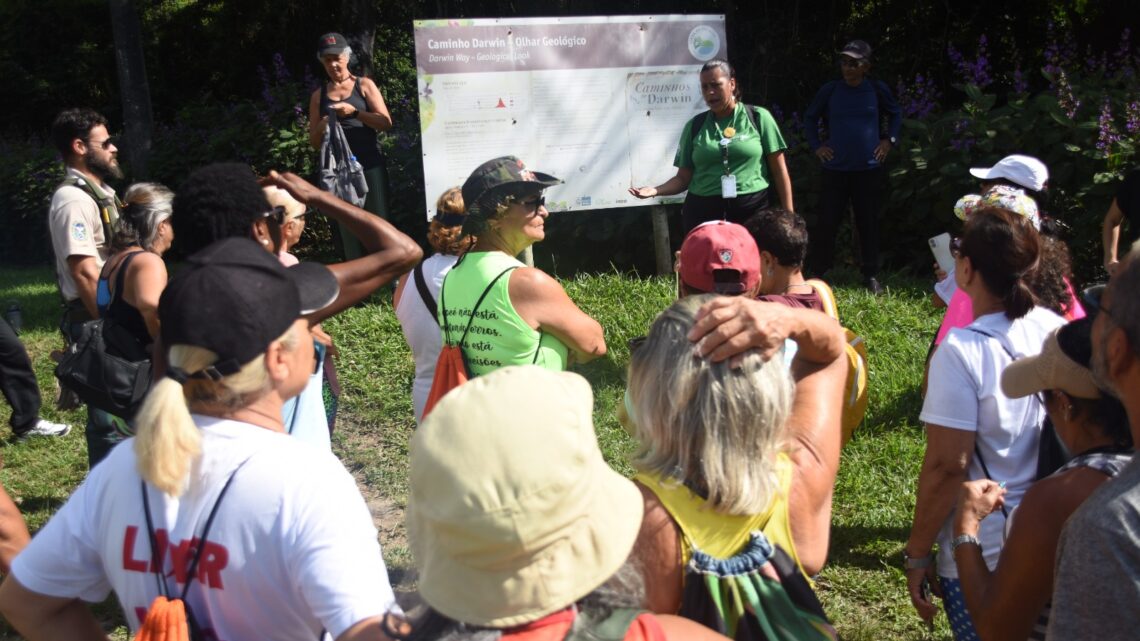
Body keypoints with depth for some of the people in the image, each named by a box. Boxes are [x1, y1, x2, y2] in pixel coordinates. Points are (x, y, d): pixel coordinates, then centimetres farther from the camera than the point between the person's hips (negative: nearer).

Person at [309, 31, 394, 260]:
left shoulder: (364, 85, 6)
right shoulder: (319, 96, 13)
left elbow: (386, 122, -4)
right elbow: (314, 142, 15)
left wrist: (354, 112, -18)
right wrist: (321, 128, -8)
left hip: (369, 166, -2)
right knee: (347, 230, 2)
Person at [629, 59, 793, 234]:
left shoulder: (758, 117, 4)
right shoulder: (694, 126, 9)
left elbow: (779, 171, 4)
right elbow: (683, 178, 10)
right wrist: (655, 190, -9)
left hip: (753, 209, -1)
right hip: (703, 212, 1)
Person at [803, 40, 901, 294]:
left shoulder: (877, 89, -1)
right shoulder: (830, 90, -1)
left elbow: (895, 114, 16)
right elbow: (810, 117, 13)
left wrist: (889, 140, 5)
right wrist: (816, 145, 4)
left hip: (870, 169, 0)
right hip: (835, 169, 0)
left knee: (868, 223, 8)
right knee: (827, 222, 0)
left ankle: (871, 275, 18)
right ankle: (817, 273, 10)